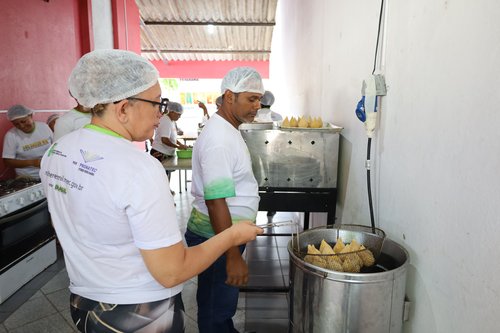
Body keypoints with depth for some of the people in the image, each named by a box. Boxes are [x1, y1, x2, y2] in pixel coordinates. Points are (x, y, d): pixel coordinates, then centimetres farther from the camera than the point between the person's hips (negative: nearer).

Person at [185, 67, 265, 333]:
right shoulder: (218, 139, -25)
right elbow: (215, 202, -28)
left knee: (224, 300, 28)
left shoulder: (227, 129, 8)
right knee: (216, 309, 11)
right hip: (216, 238, -10)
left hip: (227, 230, 10)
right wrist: (233, 257, -26)